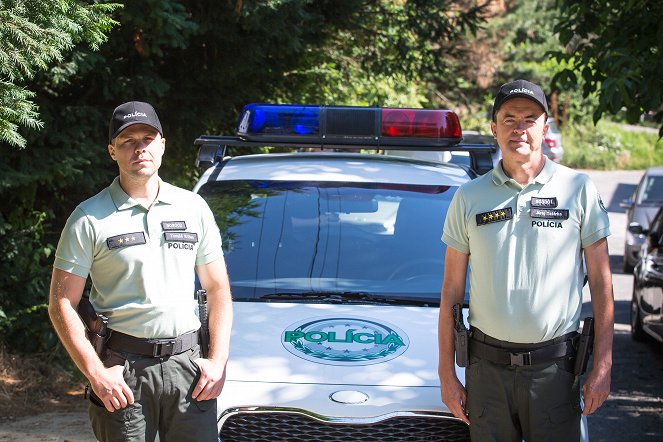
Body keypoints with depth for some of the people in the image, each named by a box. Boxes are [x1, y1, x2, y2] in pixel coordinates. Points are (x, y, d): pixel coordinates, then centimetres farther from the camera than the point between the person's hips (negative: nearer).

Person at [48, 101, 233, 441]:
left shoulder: (194, 207, 10)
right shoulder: (90, 219, 0)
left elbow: (218, 289, 13)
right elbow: (62, 304, -2)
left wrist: (217, 360, 2)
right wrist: (95, 372, -11)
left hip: (186, 362, 3)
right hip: (124, 367, -2)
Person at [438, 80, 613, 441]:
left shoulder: (579, 189, 1)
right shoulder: (469, 198, 5)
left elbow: (601, 283, 3)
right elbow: (451, 292, 6)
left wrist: (602, 366, -3)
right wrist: (446, 373, 3)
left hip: (555, 366, -1)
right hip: (488, 366, 1)